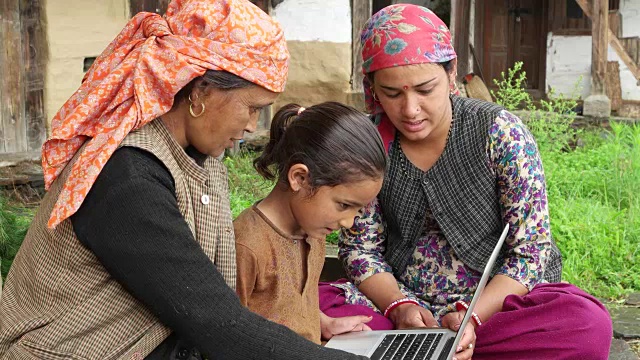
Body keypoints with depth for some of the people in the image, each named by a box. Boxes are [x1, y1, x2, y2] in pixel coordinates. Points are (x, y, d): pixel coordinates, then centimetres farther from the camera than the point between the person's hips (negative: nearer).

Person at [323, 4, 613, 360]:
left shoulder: (501, 134, -11)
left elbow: (528, 254, -10)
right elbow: (360, 247, 0)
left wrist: (470, 316, -25)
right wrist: (399, 306, -19)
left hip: (495, 303, 0)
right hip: (402, 301, 1)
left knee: (588, 324, -32)